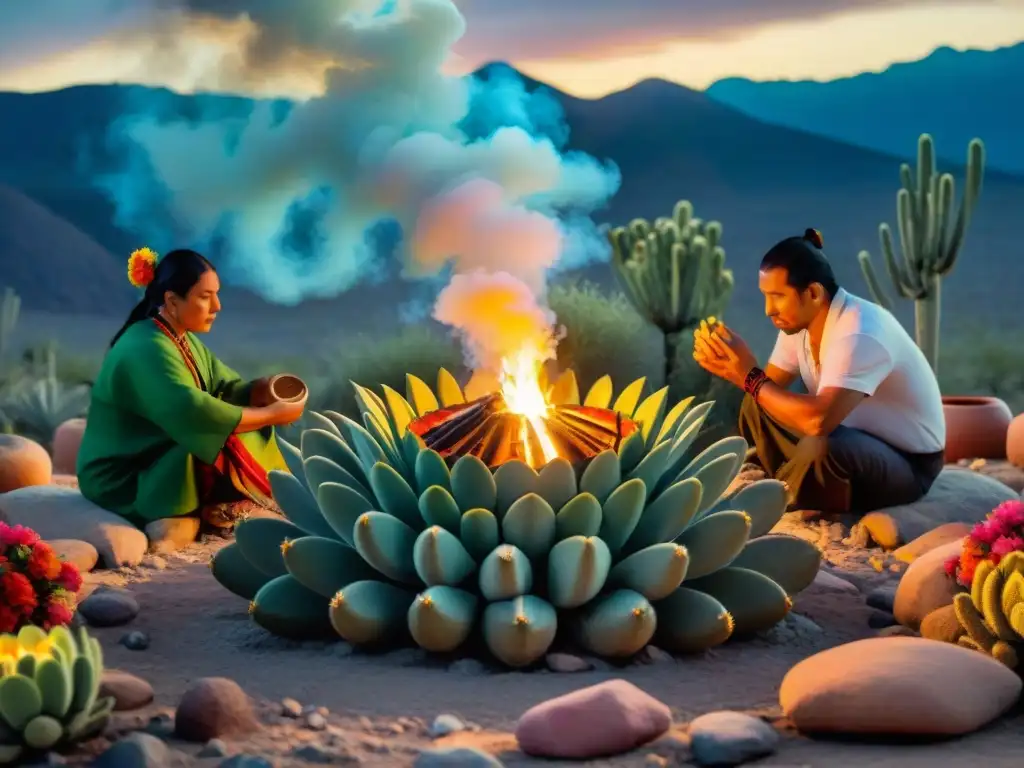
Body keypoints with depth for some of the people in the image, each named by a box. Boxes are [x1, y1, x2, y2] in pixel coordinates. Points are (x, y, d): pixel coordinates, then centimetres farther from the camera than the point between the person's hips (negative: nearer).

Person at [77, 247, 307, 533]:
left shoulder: (183, 340, 8)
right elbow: (196, 414, -32)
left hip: (165, 463, 10)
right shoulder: (147, 351, -24)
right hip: (123, 485, -10)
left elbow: (225, 386, 7)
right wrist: (271, 415, -25)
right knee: (230, 446, -24)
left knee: (249, 439, 1)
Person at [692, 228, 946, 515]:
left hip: (909, 463, -8)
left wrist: (751, 377, -31)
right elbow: (770, 388, 3)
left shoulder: (859, 334, -31)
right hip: (856, 439, 8)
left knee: (822, 446, -36)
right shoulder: (799, 321, -4)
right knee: (756, 407, 0)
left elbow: (819, 420, -43)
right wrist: (730, 369, -18)